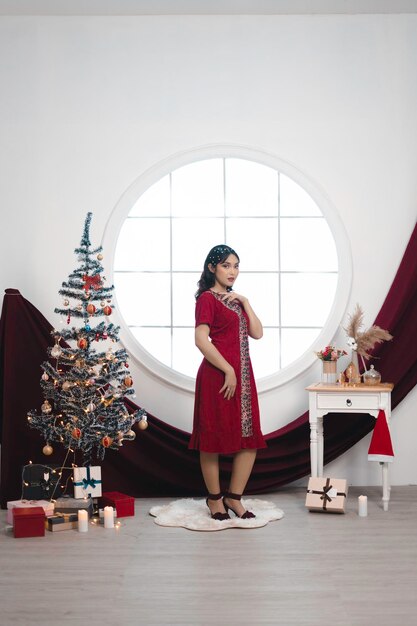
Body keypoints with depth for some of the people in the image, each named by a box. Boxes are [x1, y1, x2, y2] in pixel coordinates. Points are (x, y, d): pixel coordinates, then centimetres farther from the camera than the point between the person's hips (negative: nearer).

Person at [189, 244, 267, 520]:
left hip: (243, 375, 8)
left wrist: (245, 302, 1)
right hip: (218, 375, -8)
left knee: (250, 440, 6)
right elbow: (201, 340, -16)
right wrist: (228, 371, -17)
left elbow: (257, 333, 11)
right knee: (214, 437, 2)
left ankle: (234, 497, 17)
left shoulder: (235, 299, 20)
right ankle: (215, 498, 16)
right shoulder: (207, 298, -5)